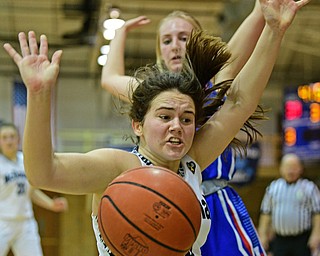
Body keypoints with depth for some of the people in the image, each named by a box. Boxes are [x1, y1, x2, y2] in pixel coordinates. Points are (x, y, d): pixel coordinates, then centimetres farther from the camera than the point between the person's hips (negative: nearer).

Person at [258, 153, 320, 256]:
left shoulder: (309, 187, 1)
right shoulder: (273, 187, 10)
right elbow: (265, 213, 11)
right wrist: (263, 235, 6)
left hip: (303, 240, -3)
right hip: (280, 239, 3)